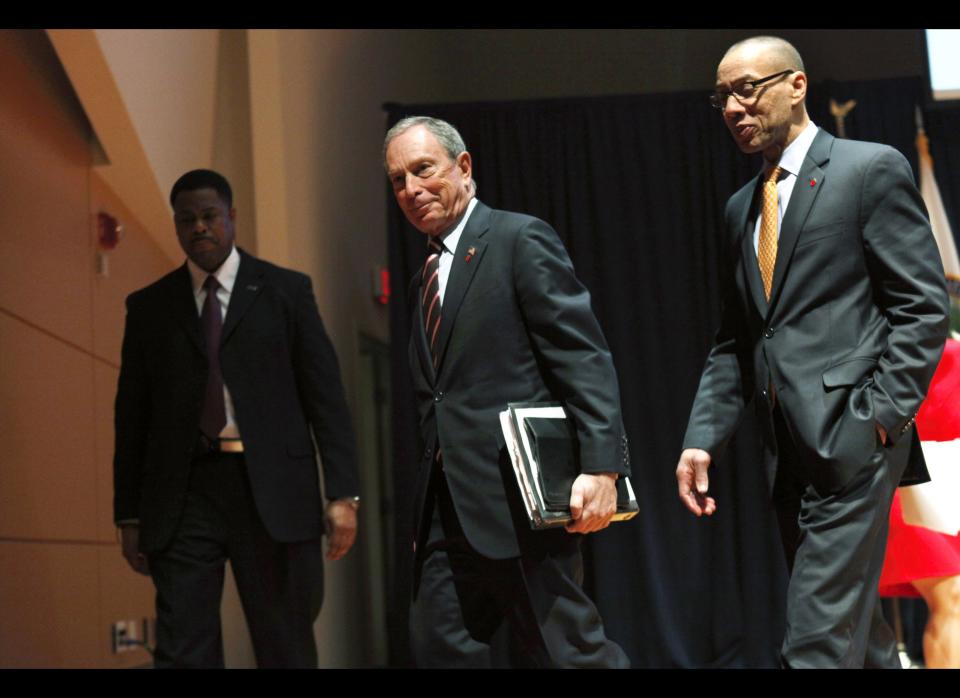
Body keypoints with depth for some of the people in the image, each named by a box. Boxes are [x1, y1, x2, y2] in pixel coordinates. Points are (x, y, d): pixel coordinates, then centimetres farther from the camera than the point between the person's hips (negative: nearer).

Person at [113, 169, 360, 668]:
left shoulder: (286, 291, 8)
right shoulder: (149, 307, 13)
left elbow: (326, 397, 4)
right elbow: (132, 416, 13)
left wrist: (342, 493, -5)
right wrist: (130, 515, 7)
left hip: (272, 492, -1)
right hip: (184, 494, 1)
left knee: (286, 650, 3)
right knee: (182, 652, -6)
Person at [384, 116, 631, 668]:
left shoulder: (521, 240, -3)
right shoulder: (426, 277, 21)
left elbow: (586, 359, -11)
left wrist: (601, 468, -21)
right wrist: (430, 515, 18)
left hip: (520, 500, -8)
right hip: (451, 513, 8)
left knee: (567, 650, -7)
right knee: (441, 652, 3)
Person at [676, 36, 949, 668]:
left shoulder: (872, 170, -2)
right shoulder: (742, 208, 20)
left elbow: (923, 308, -7)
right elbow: (733, 344, 19)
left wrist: (881, 416, -15)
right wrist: (703, 439, 6)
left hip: (851, 443, -7)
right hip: (790, 451, 7)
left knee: (818, 643, -13)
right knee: (857, 633, 13)